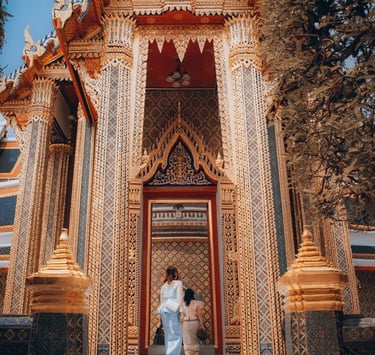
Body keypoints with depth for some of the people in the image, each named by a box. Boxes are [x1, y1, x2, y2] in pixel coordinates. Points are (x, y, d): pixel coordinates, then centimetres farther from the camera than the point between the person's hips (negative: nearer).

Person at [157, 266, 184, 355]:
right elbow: (179, 298, -7)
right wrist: (181, 311, -10)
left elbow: (161, 300, 15)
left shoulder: (164, 285, 17)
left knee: (168, 334, 10)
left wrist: (162, 311, 17)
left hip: (164, 310, 6)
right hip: (174, 310, -5)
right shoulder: (178, 283, 3)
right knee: (176, 334, -6)